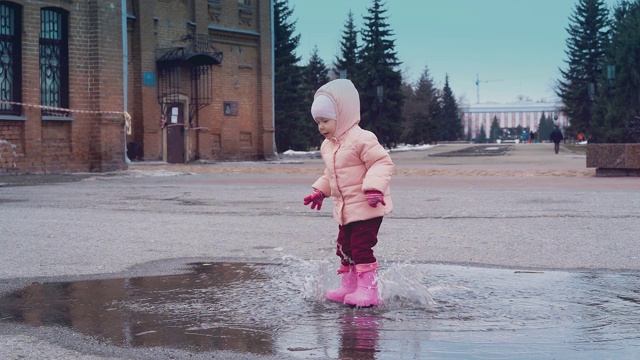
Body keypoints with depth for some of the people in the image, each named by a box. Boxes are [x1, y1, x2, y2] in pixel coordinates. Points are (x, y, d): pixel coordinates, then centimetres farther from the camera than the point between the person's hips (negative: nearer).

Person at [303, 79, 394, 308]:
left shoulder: (361, 139, -17)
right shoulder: (328, 146, 13)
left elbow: (382, 163, -21)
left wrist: (374, 187, -32)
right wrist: (320, 190, 22)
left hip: (366, 207, -9)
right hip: (345, 209, 9)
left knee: (361, 248, -11)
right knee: (345, 248, 14)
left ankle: (368, 291, -4)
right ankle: (348, 287, 25)